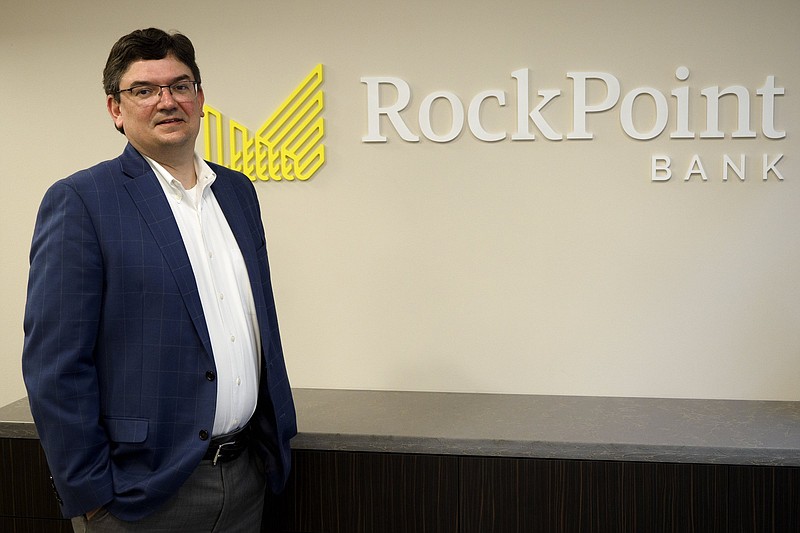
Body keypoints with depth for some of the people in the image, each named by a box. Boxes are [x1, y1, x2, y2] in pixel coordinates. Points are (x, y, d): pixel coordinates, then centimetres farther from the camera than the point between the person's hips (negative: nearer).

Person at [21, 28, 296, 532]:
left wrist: (279, 437, 13)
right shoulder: (80, 201, -10)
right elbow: (54, 366, -12)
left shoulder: (238, 191, 9)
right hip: (147, 491, -5)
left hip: (246, 475, 6)